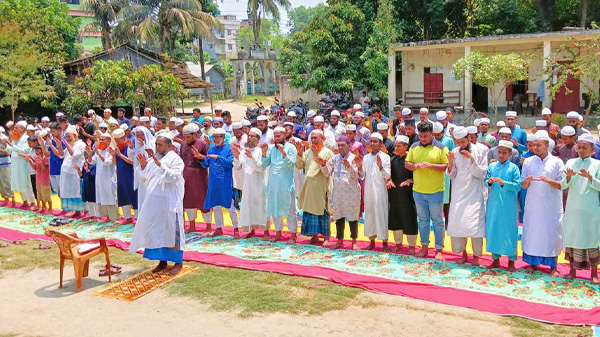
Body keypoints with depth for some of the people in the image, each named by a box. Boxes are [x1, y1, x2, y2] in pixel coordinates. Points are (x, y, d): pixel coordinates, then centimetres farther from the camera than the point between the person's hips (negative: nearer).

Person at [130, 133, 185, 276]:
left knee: (171, 230, -1)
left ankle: (178, 262, 9)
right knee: (157, 230, 9)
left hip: (169, 202, -6)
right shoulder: (152, 158, 12)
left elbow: (174, 177, -19)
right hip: (154, 201, 6)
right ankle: (162, 260, 20)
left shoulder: (175, 159, -6)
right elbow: (144, 178, 12)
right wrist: (143, 165, -6)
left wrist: (160, 165, -25)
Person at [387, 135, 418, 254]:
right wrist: (389, 180, -4)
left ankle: (412, 245, 12)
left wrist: (409, 180, -21)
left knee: (409, 218, 1)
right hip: (394, 192, 6)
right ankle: (398, 243, 26)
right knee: (395, 217, 11)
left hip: (407, 193, -5)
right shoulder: (393, 159, 9)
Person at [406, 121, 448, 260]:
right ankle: (424, 246, 23)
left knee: (437, 220, 3)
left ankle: (438, 249, 10)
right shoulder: (414, 147, 8)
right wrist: (415, 166, -13)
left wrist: (431, 165, -20)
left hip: (435, 191, -4)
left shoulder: (441, 147, -4)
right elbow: (407, 164, 9)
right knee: (423, 219, 13)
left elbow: (447, 166, -8)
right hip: (418, 190, 4)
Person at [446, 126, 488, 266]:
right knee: (457, 223, 3)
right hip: (458, 194, 3)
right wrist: (450, 162, -15)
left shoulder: (479, 151, -4)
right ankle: (463, 254, 18)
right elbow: (451, 175, 3)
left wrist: (472, 159, -19)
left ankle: (476, 256, 7)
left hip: (474, 194, -3)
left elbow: (482, 173, -8)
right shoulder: (454, 152, 4)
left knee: (475, 225, -6)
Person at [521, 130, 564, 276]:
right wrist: (527, 181, -15)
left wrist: (548, 180, -20)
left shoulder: (556, 162, 1)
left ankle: (553, 265, 11)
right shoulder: (528, 162, 7)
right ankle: (532, 262, 17)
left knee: (551, 232, 1)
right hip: (532, 204, 2)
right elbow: (523, 185, 7)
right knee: (532, 231, 5)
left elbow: (561, 185, -3)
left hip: (551, 205, -2)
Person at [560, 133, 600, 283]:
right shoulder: (571, 162, 7)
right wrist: (569, 176, -18)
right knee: (571, 238, 6)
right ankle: (572, 270, 18)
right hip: (572, 208, 2)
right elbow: (562, 186, 2)